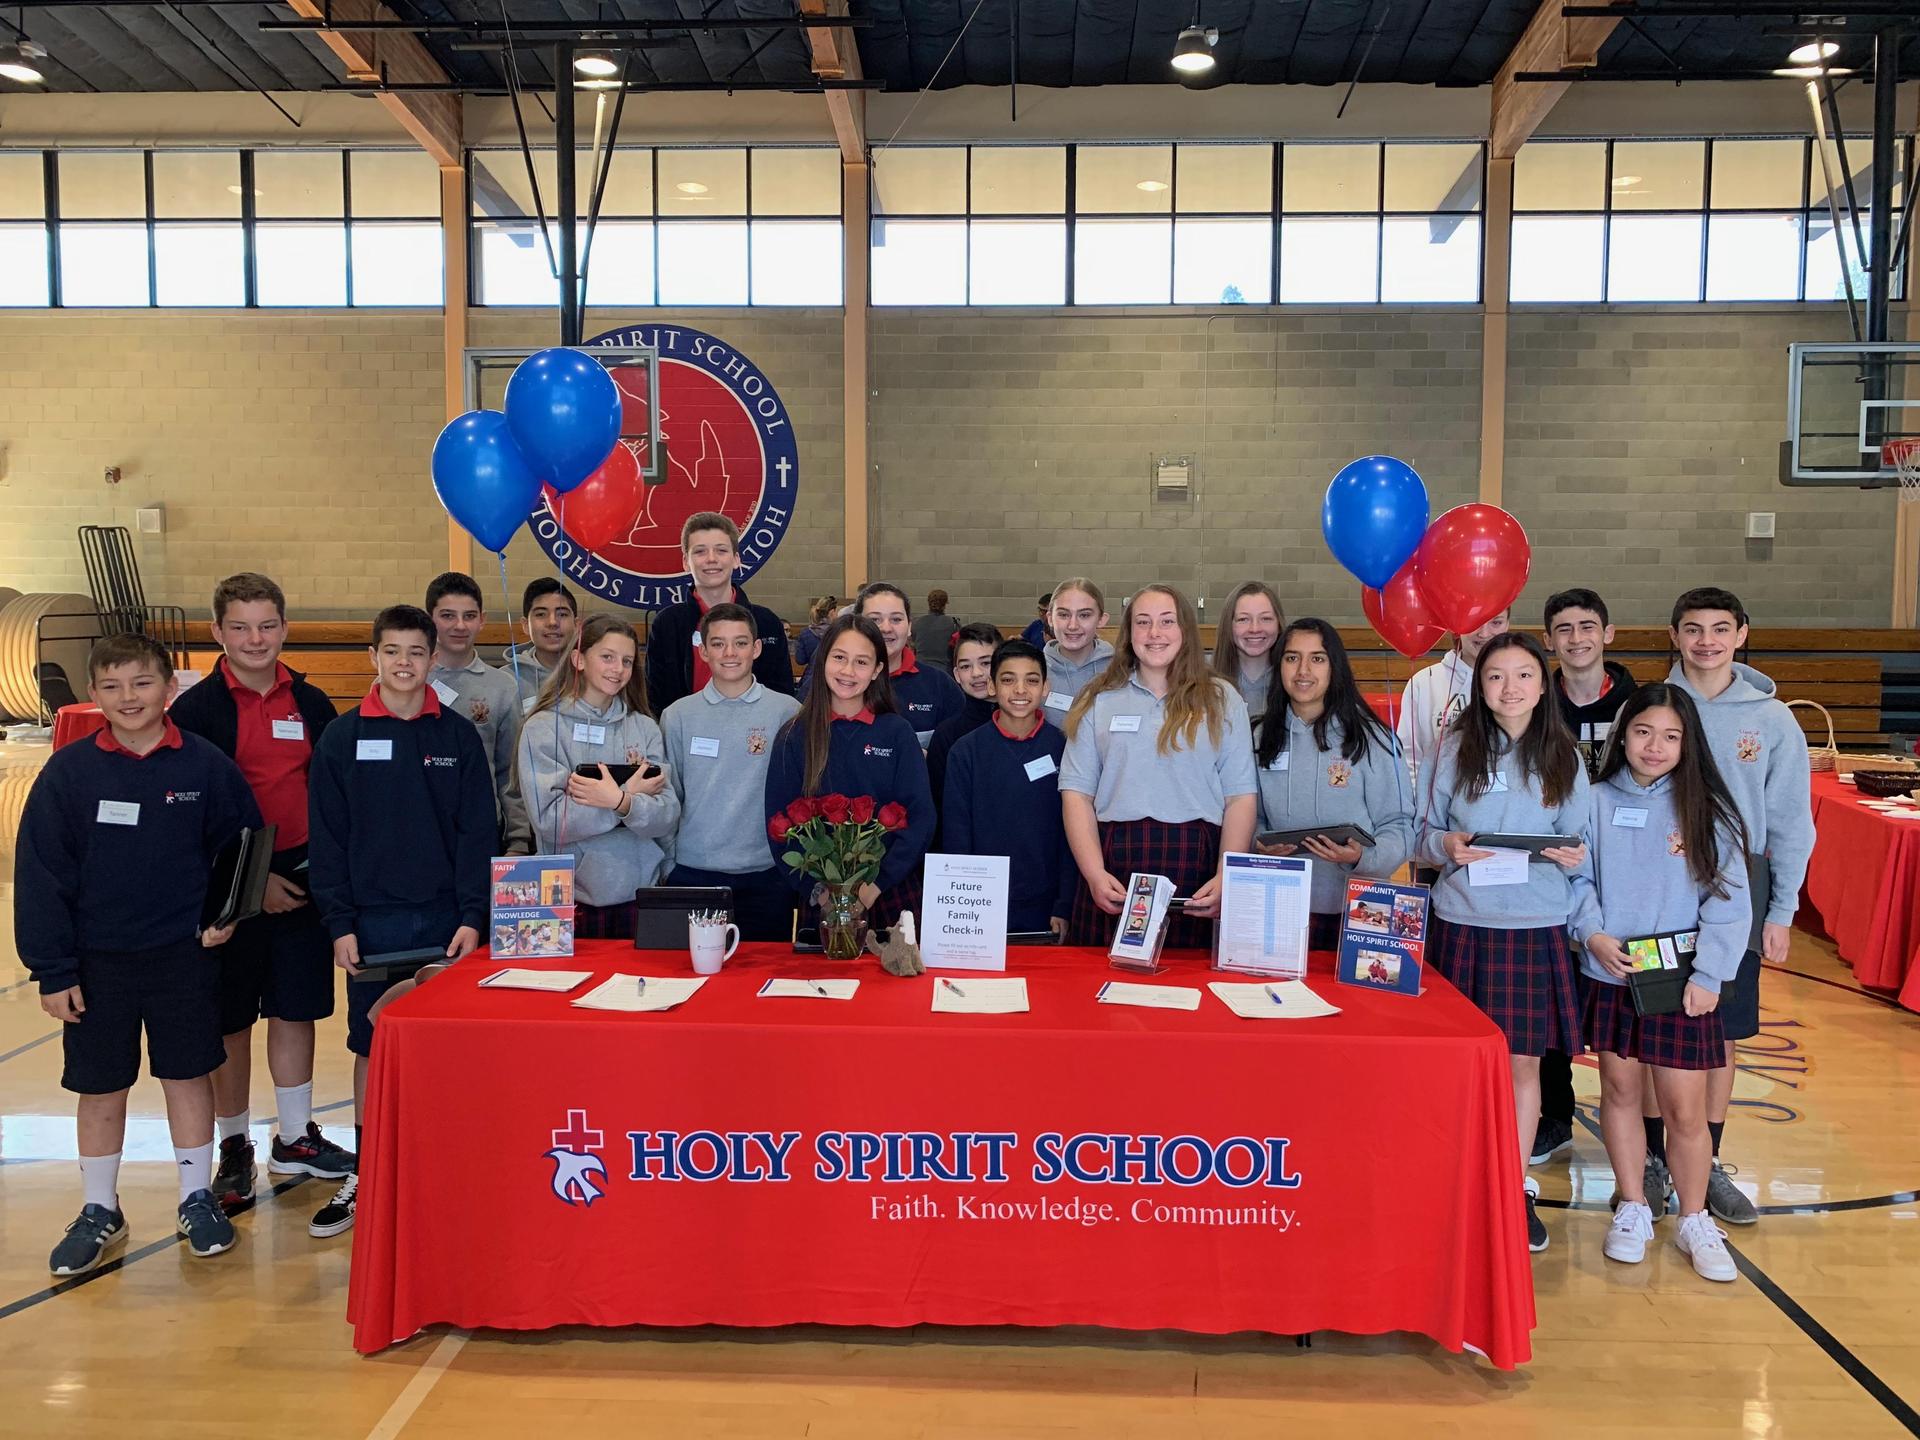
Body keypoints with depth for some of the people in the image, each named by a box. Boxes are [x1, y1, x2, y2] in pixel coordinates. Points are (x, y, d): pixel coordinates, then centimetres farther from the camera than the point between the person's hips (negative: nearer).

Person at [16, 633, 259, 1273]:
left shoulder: (207, 766, -5)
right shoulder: (69, 771, -6)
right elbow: (40, 875, -5)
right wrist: (52, 970, -6)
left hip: (185, 955, 0)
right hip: (98, 961, 0)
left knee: (189, 1075, 10)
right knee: (100, 1087, 11)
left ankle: (197, 1199, 26)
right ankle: (99, 1213, 28)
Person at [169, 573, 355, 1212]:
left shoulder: (312, 704, 6)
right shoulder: (194, 709, -5)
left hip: (302, 883, 3)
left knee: (296, 1010, 11)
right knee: (230, 1021, 6)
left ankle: (295, 1137, 25)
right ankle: (234, 1148, 22)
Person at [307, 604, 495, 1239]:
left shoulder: (458, 735, 2)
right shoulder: (343, 737, 1)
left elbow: (478, 832, 1)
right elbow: (326, 837, 1)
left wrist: (472, 917, -6)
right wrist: (340, 923, -5)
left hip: (445, 918, 0)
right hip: (372, 919, 0)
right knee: (371, 1048, 8)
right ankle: (363, 1175, 19)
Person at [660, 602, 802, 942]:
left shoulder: (788, 713, 0)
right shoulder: (678, 716, 4)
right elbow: (669, 797, 8)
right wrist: (667, 867, 3)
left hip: (767, 875, -1)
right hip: (692, 873, 1)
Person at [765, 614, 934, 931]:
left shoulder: (896, 732, 0)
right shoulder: (793, 737, 1)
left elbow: (920, 816, -4)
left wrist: (877, 885, -13)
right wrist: (816, 889, -13)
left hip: (889, 896, 0)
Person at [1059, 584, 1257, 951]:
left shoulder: (1222, 700, 10)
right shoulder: (1099, 701, 11)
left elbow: (1241, 797, 4)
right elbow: (1077, 792, 4)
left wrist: (1225, 879, -9)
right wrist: (1095, 874, -9)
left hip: (1196, 869, 0)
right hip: (1114, 870, 1)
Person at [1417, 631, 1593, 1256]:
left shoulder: (1564, 758, 5)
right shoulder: (1457, 747, 2)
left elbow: (1576, 842, 11)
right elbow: (1425, 831, 4)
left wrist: (1574, 855, -11)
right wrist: (1445, 845, -17)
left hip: (1536, 928, 1)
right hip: (1462, 923, 0)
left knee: (1524, 1061, 6)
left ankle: (1517, 1189, 21)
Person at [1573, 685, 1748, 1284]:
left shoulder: (1708, 810, -3)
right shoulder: (1596, 801, 0)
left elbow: (1729, 901, -5)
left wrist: (1709, 974, -12)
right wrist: (1592, 933, -12)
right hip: (1609, 975, 2)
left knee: (1685, 1109, 2)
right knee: (1619, 1089, 12)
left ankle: (1695, 1221, 24)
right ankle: (1632, 1208, 29)